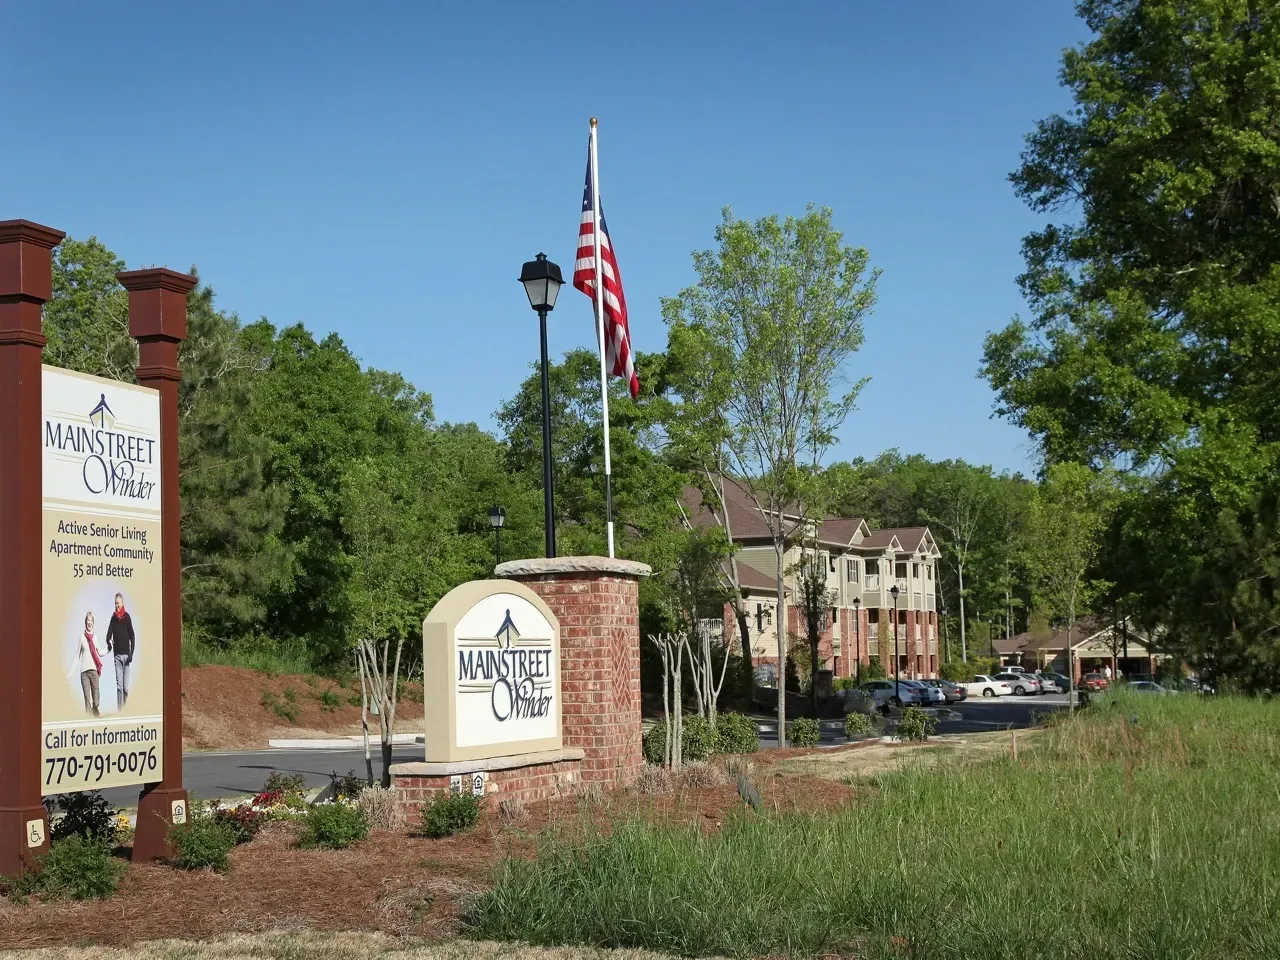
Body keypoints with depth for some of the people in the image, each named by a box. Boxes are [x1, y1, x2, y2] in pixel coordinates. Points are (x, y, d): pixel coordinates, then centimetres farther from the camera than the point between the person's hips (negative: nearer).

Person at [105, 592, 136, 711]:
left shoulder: (127, 617, 0)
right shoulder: (113, 618, 8)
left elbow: (132, 636, -1)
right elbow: (109, 634, 4)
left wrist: (131, 653, -10)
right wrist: (109, 642, -18)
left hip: (126, 654, -2)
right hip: (117, 655, 2)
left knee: (126, 687, -4)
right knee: (119, 685, -2)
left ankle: (126, 708, 7)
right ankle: (119, 710, -2)